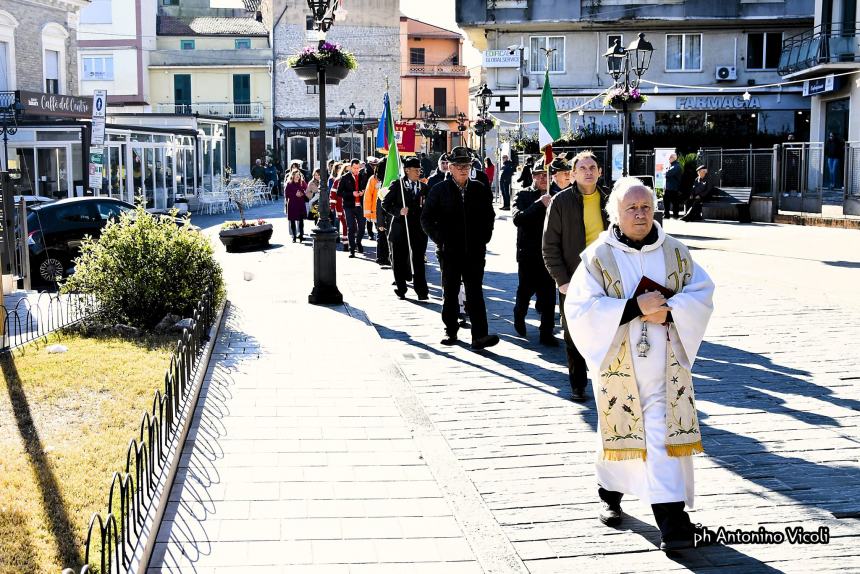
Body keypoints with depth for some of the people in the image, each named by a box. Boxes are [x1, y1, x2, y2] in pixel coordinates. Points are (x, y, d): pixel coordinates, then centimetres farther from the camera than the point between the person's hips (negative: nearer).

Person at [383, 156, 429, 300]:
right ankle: (401, 288, 20)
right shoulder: (397, 185, 1)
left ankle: (421, 291, -3)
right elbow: (385, 204, -1)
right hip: (400, 228, -1)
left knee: (418, 260, -4)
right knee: (399, 260, 7)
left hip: (418, 229, 1)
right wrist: (398, 211, -16)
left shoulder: (424, 187, 10)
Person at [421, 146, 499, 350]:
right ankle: (451, 331, 21)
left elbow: (489, 216, 17)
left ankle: (479, 335, -10)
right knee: (450, 293, 10)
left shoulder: (480, 189, 6)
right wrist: (439, 239, -4)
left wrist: (484, 237, 7)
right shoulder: (439, 190, 1)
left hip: (475, 251, 1)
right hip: (449, 251, 0)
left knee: (475, 293, -5)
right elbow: (426, 219, 4)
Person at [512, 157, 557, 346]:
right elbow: (518, 219, -17)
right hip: (528, 253, -2)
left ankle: (547, 332, 7)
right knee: (526, 289, 6)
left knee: (549, 293, 0)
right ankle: (519, 316, 36)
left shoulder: (553, 196, 8)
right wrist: (539, 203, -23)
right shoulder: (523, 195, 0)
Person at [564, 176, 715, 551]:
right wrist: (634, 307, -20)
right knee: (620, 431, 12)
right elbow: (580, 308, -12)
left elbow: (702, 293, 2)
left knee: (666, 436, -4)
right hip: (618, 363, -1)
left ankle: (672, 522, -3)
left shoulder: (675, 252, 5)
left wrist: (668, 310, -17)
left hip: (665, 365, 1)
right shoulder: (598, 257, -4)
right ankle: (610, 495, 38)